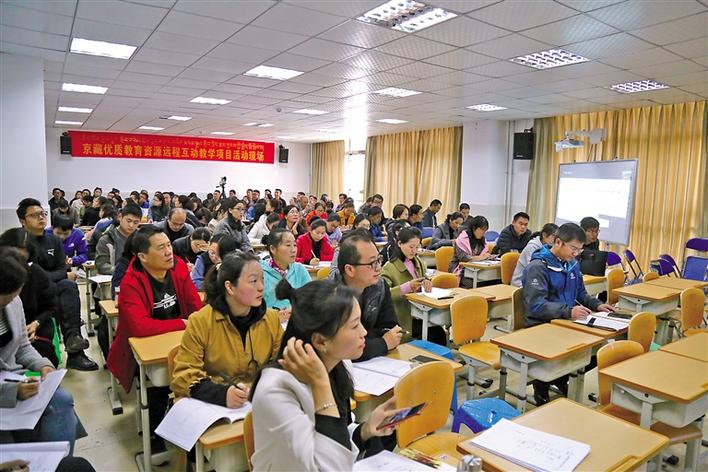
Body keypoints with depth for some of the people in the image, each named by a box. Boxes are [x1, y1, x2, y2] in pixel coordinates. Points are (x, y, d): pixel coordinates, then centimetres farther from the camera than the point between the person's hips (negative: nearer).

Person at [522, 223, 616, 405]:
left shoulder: (572, 264, 9)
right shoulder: (538, 266, -16)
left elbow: (580, 293, 23)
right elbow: (535, 305, -24)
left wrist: (597, 305, 4)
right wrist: (568, 311, -33)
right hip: (541, 326, -7)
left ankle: (560, 377, 14)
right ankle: (542, 385, -1)